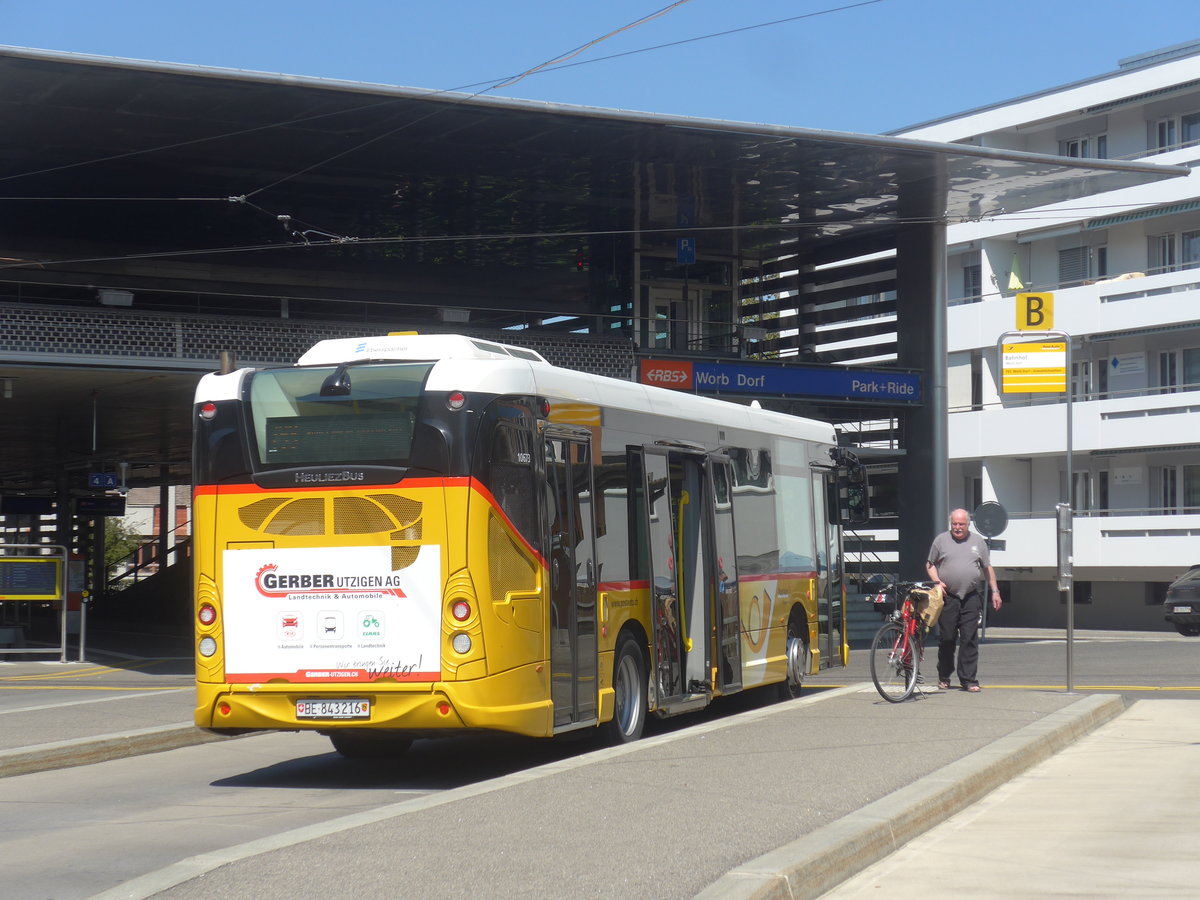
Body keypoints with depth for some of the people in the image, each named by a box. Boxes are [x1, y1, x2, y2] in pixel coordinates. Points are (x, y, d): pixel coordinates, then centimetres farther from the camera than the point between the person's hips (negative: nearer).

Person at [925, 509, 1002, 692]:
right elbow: (930, 564, 12)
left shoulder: (978, 542, 12)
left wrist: (995, 591, 12)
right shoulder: (941, 540, 8)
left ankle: (969, 680, -2)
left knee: (970, 639, -4)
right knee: (947, 639, 2)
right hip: (947, 597, -1)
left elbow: (988, 568, 17)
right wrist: (937, 582, -5)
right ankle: (944, 677, 18)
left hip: (971, 599, 1)